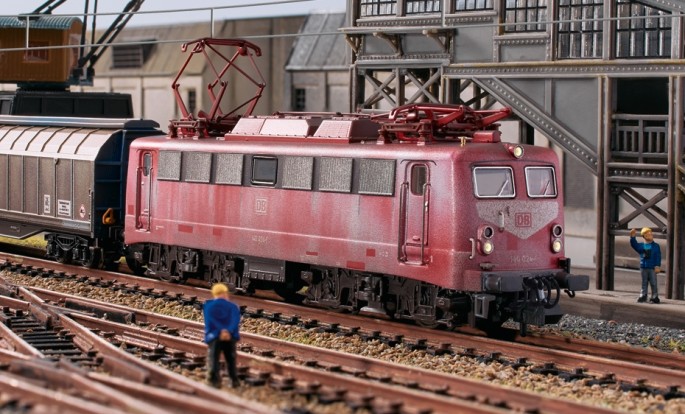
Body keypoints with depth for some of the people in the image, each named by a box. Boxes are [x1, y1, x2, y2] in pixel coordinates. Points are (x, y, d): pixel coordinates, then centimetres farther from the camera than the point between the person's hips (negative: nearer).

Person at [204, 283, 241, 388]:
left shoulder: (208, 305, 9)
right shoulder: (233, 306, 10)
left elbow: (210, 320, -8)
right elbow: (235, 321, -9)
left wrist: (221, 331, -18)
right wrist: (228, 331, -23)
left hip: (214, 337, -2)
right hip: (230, 337, 2)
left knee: (213, 359, -3)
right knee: (231, 359, 17)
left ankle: (215, 381, -16)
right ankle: (234, 380, 19)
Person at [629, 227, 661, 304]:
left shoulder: (656, 246, 3)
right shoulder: (641, 246, 8)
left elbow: (658, 257, -1)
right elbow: (634, 245, -6)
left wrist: (657, 266, -10)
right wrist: (632, 237, -21)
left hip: (652, 268, -2)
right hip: (643, 268, 2)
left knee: (653, 283, -2)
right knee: (644, 283, 9)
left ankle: (655, 297, 4)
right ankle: (643, 296, 14)